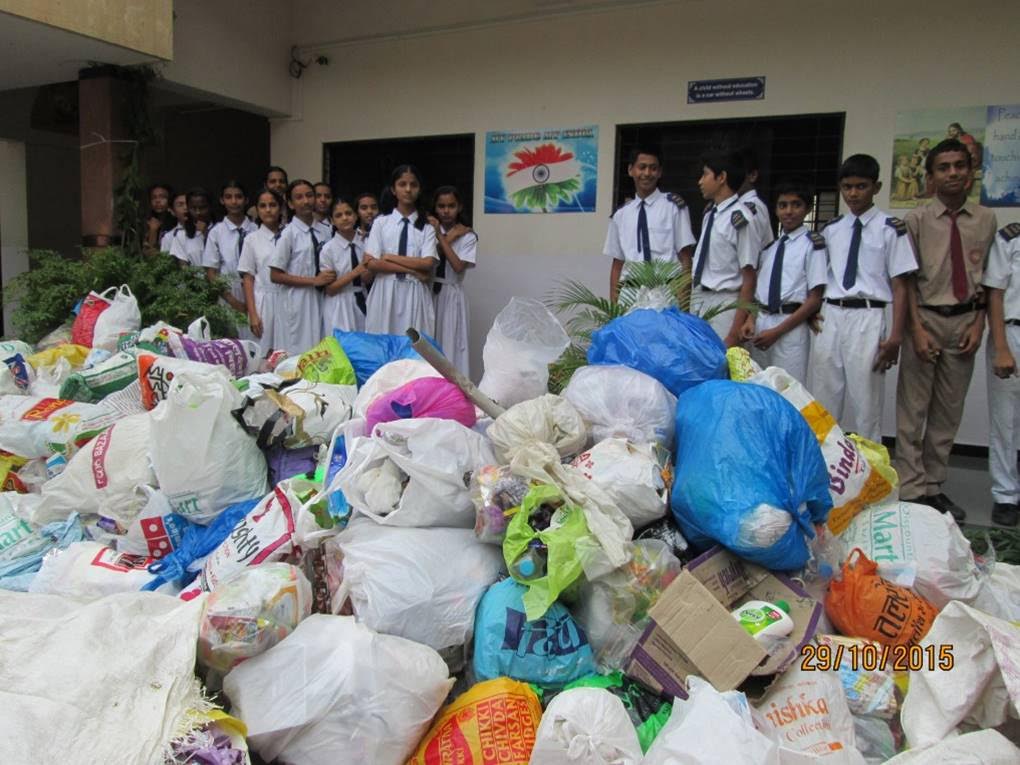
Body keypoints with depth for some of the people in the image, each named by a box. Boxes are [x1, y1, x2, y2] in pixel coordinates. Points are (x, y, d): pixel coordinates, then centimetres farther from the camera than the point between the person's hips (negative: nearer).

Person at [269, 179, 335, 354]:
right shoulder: (289, 233, -8)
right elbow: (275, 276, -9)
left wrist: (329, 277, -1)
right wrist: (314, 280, -14)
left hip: (320, 299, 4)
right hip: (297, 301, -4)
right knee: (299, 353, 1)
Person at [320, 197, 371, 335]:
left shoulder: (365, 244, 2)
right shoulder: (329, 249, -8)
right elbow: (330, 289, -9)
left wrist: (368, 276, -10)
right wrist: (355, 272, -19)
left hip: (363, 304, 3)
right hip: (339, 309, -3)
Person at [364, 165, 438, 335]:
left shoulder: (427, 227, 4)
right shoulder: (381, 222, 5)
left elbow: (427, 264, -8)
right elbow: (371, 264, -4)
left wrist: (390, 257, -8)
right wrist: (412, 270, -9)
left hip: (415, 295, 0)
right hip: (385, 292, 0)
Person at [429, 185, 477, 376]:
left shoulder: (468, 236, -1)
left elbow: (458, 267, -13)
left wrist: (440, 237, -13)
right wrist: (450, 237, -9)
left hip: (451, 295, -2)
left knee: (449, 343, -1)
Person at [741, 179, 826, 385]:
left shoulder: (812, 242, -5)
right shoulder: (770, 244, 12)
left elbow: (815, 299, -8)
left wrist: (777, 331, -11)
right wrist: (751, 319, -1)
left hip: (791, 326, -5)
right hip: (761, 321, 5)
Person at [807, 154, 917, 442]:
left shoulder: (890, 229, -2)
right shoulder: (830, 229, 12)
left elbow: (899, 285, -4)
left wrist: (895, 336, -9)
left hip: (867, 318, -4)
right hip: (830, 315, 5)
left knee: (864, 401, -1)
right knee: (822, 399, 8)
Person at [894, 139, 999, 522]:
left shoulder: (986, 221, 5)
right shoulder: (916, 220, -3)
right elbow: (907, 278, -4)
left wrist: (978, 324, -1)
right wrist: (917, 328, -10)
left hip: (964, 321, 3)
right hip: (926, 317, -3)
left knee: (949, 411, 9)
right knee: (913, 410, -2)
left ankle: (934, 486, 20)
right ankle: (912, 490, 6)